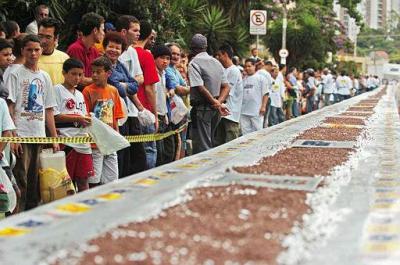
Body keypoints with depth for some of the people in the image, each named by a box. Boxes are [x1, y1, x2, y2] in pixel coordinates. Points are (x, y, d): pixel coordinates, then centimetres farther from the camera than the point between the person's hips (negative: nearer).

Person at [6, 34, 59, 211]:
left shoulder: (45, 77, 14)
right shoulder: (16, 74, -2)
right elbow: (9, 106, -7)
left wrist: (54, 138, 11)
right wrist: (13, 136, -15)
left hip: (40, 136, 5)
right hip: (21, 136, -5)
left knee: (36, 181, 9)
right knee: (20, 180, -6)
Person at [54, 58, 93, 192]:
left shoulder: (79, 94, 21)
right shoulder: (57, 90, -2)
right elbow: (54, 116, -11)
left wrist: (87, 119, 1)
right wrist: (77, 118, -14)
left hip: (82, 140, 7)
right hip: (66, 141, -7)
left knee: (84, 178, 8)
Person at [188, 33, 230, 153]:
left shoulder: (194, 63, -10)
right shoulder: (217, 62, 13)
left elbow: (200, 88, -19)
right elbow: (226, 86, 8)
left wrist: (216, 103, -14)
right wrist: (219, 102, -5)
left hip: (202, 108, -7)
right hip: (215, 109, 7)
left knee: (202, 145, -5)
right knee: (210, 143, 17)